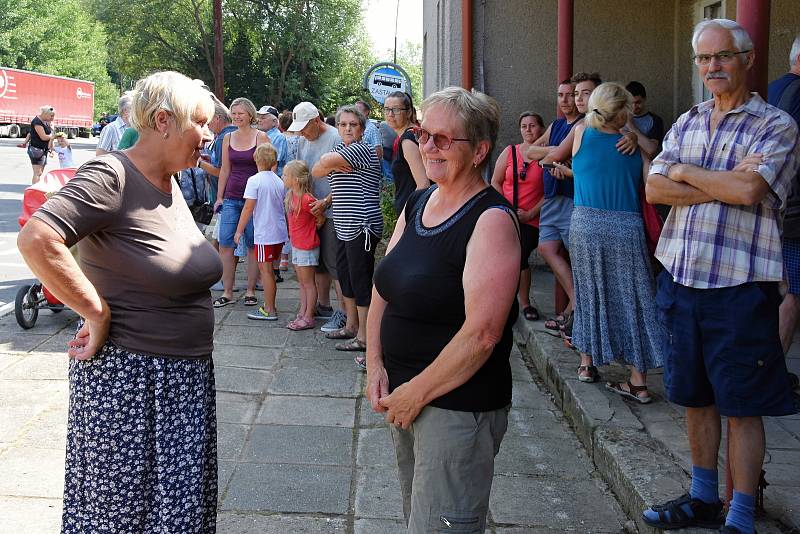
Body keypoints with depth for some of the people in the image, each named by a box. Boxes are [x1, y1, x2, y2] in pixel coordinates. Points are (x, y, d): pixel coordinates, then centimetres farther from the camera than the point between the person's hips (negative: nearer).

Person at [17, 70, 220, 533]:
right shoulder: (112, 177, -17)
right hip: (127, 374, -8)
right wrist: (98, 314, -23)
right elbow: (36, 239, -30)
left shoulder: (171, 185, 9)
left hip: (187, 377, 8)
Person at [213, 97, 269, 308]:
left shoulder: (260, 137, -1)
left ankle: (250, 291, 13)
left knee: (253, 245, 3)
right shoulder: (228, 138, 10)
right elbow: (225, 170, 14)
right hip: (231, 198, 4)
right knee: (225, 244, -3)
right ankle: (227, 292, 4)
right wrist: (219, 197, 11)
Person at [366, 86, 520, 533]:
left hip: (459, 407, -8)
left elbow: (481, 334, -23)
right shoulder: (416, 205, 8)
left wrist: (417, 394, -17)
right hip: (402, 397, 8)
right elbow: (383, 292, 12)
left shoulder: (492, 220, -17)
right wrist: (375, 365, -1)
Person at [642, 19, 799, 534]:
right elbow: (654, 188, 0)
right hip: (682, 277, 6)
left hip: (740, 284, -6)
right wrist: (722, 186, -12)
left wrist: (686, 173, -7)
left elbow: (750, 189, -21)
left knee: (742, 406, 1)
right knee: (695, 396, 15)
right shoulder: (687, 123, 13)